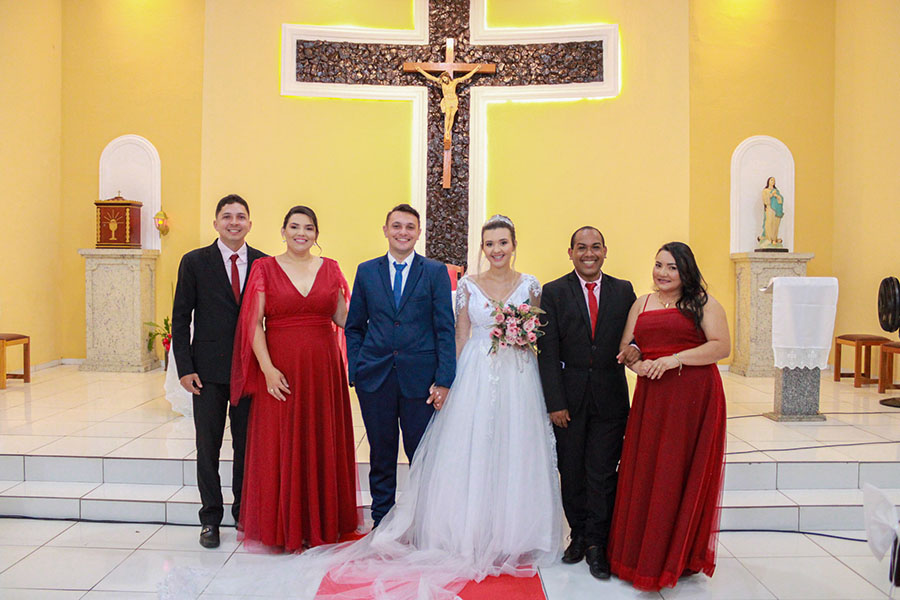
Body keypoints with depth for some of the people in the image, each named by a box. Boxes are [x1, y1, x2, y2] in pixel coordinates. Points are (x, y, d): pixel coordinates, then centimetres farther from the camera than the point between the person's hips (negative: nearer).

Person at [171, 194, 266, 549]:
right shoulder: (194, 262, 0)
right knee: (208, 446, 8)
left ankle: (244, 512, 27)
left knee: (247, 446, 11)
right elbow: (180, 319, 0)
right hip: (209, 370, -1)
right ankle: (210, 519, 23)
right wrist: (185, 369, -7)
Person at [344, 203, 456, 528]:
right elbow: (354, 327, 11)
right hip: (375, 377, 2)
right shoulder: (366, 271, 9)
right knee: (381, 455, 11)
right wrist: (355, 372, 2)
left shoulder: (436, 272, 2)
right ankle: (381, 521, 27)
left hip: (420, 377, -1)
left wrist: (444, 380, -8)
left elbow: (445, 328, -2)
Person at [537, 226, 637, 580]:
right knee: (572, 471, 9)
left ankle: (596, 544, 15)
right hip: (570, 398, -1)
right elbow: (548, 352, -5)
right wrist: (555, 402, -10)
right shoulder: (554, 292, 0)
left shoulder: (623, 291, 7)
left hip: (610, 397, 1)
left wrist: (635, 347, -14)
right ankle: (579, 535, 26)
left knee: (603, 472, 3)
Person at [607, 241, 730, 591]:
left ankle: (680, 557, 17)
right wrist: (637, 364, -9)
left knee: (684, 474, 2)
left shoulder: (703, 303, 3)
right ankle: (643, 554, 18)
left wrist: (675, 358, -16)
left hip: (694, 398, -4)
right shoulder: (641, 304, 16)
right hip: (651, 396, 4)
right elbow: (625, 346, 13)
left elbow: (722, 347, -7)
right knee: (645, 473, 5)